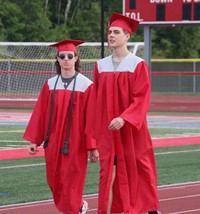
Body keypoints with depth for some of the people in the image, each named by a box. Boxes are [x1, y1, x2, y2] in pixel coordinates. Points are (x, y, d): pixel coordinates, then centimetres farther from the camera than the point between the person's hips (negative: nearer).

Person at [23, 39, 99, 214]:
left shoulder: (86, 85, -8)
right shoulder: (50, 84, 5)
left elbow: (91, 118, -10)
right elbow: (40, 114, 6)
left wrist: (93, 146, -12)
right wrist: (34, 140, 2)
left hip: (75, 144, -5)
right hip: (53, 143, 5)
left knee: (70, 186, -2)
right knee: (56, 185, 13)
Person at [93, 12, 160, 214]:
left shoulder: (138, 65, -6)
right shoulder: (101, 65, 6)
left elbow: (142, 99, -13)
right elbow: (96, 101, 10)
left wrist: (124, 118, -26)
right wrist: (96, 130, 6)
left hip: (131, 130, -3)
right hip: (107, 130, 3)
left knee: (137, 173, 8)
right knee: (109, 174, -2)